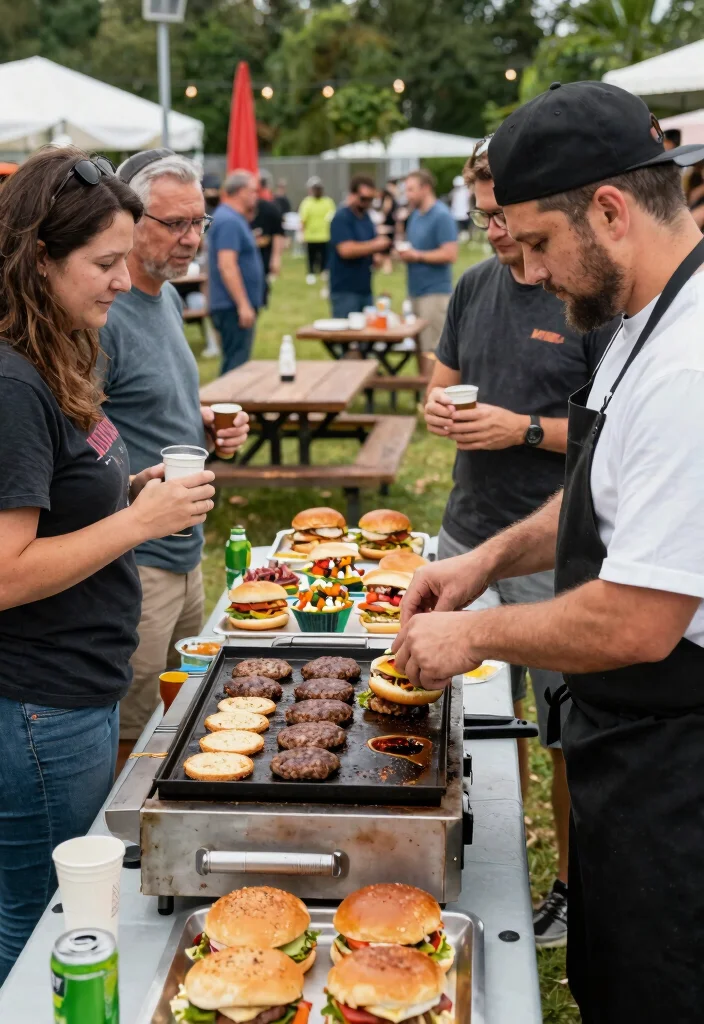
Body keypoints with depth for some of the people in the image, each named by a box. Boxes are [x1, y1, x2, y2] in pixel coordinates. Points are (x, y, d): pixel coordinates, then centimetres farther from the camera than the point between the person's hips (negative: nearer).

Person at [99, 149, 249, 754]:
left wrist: (205, 422, 7)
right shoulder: (101, 314, -19)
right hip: (132, 563, -10)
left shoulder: (169, 297, 12)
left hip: (183, 551, 10)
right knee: (131, 738, 1)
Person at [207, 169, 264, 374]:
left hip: (237, 306, 11)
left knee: (236, 363, 15)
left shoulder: (233, 218, 16)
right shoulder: (229, 221, -16)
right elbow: (227, 265, -24)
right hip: (234, 307, -11)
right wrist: (243, 305, -25)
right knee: (236, 365, -9)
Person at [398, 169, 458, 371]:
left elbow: (450, 254, -18)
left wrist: (417, 256, -14)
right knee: (420, 347, 12)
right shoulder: (415, 215, 15)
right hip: (417, 290, 9)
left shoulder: (442, 216, -11)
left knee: (431, 350, -7)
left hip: (435, 292, -9)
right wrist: (403, 252, 2)